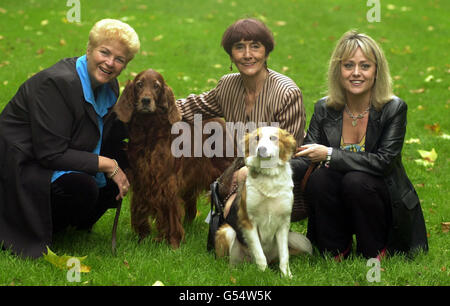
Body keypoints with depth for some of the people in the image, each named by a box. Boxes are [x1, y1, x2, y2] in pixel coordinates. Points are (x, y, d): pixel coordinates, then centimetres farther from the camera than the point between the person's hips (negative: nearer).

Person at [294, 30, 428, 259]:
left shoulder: (394, 109, -11)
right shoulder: (324, 109, -1)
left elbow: (383, 162, -22)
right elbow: (305, 159, -9)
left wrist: (330, 155, -26)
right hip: (338, 213, 3)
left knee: (356, 180, -31)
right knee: (319, 179, -26)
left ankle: (375, 252, -8)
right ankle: (336, 251, -5)